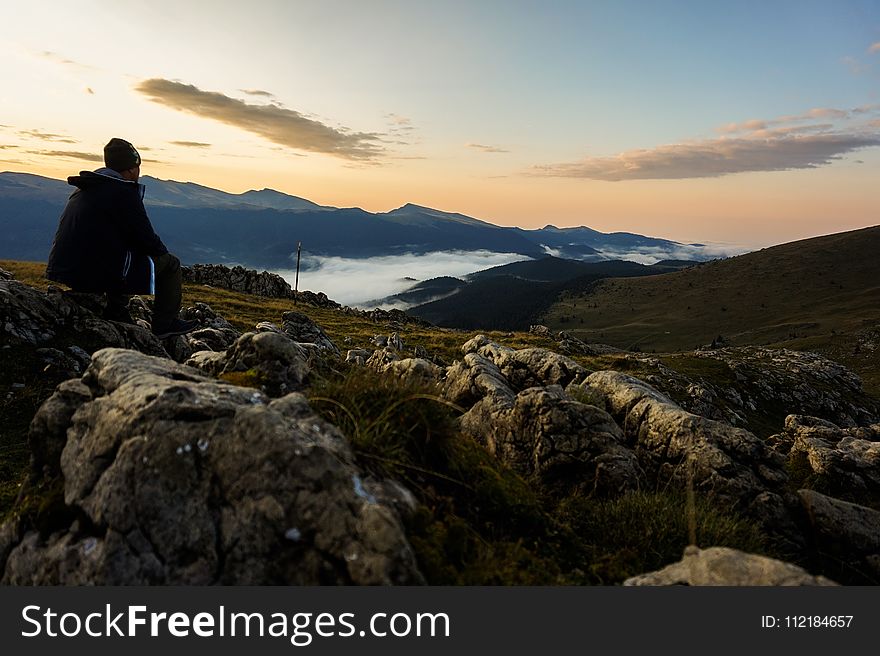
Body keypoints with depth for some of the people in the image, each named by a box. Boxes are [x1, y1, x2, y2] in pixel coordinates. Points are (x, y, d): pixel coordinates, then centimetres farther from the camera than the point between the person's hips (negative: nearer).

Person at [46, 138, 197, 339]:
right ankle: (165, 324, 9)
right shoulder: (124, 192, -11)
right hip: (97, 275, -9)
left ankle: (116, 314, 28)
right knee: (169, 263, 3)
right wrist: (164, 253, 12)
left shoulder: (83, 189, 17)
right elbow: (147, 239, -10)